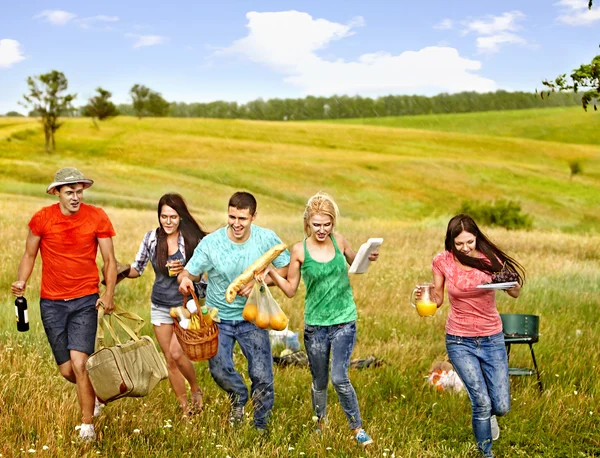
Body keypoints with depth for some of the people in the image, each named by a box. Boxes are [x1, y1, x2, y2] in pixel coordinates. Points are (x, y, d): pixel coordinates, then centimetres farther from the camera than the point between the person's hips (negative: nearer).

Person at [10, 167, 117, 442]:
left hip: (85, 301, -2)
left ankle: (87, 426, -2)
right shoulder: (42, 218, -3)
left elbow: (109, 260, 1)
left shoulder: (97, 218, -5)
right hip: (51, 303, 2)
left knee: (79, 363, -15)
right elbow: (29, 254, 9)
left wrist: (109, 295, -13)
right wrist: (22, 281, -10)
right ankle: (95, 391, 40)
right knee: (66, 370, 7)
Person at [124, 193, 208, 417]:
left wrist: (185, 271, -25)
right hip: (160, 306, 4)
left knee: (176, 353, -17)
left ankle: (196, 389, 13)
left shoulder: (192, 239, -12)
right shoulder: (151, 238, -3)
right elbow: (137, 268, 4)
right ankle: (185, 408, 22)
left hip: (185, 304, -4)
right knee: (169, 359, 8)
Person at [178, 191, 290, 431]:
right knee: (219, 370, -5)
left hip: (252, 318, 0)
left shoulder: (267, 239, -12)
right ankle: (238, 396, 33)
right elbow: (189, 271, -12)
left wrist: (257, 282, -19)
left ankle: (261, 425, 24)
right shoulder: (210, 243, -15)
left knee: (262, 375, -3)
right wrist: (184, 279, -38)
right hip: (218, 317, 0)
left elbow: (285, 268, -3)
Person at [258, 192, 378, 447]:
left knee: (339, 378, -12)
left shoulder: (339, 241, -3)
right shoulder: (299, 250, -7)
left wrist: (368, 257, -5)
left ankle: (357, 429, 6)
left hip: (344, 321, 0)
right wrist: (271, 272, -16)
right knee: (319, 382, 14)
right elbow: (290, 290, -1)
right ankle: (320, 424, 39)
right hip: (315, 324, 1)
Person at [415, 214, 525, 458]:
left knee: (501, 406, 1)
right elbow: (437, 299, 4)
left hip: (492, 339, 1)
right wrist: (424, 295, -19)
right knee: (481, 403, -9)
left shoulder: (489, 258, -8)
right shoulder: (442, 261, -8)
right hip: (460, 341, -1)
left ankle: (488, 415, 39)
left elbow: (515, 293, -3)